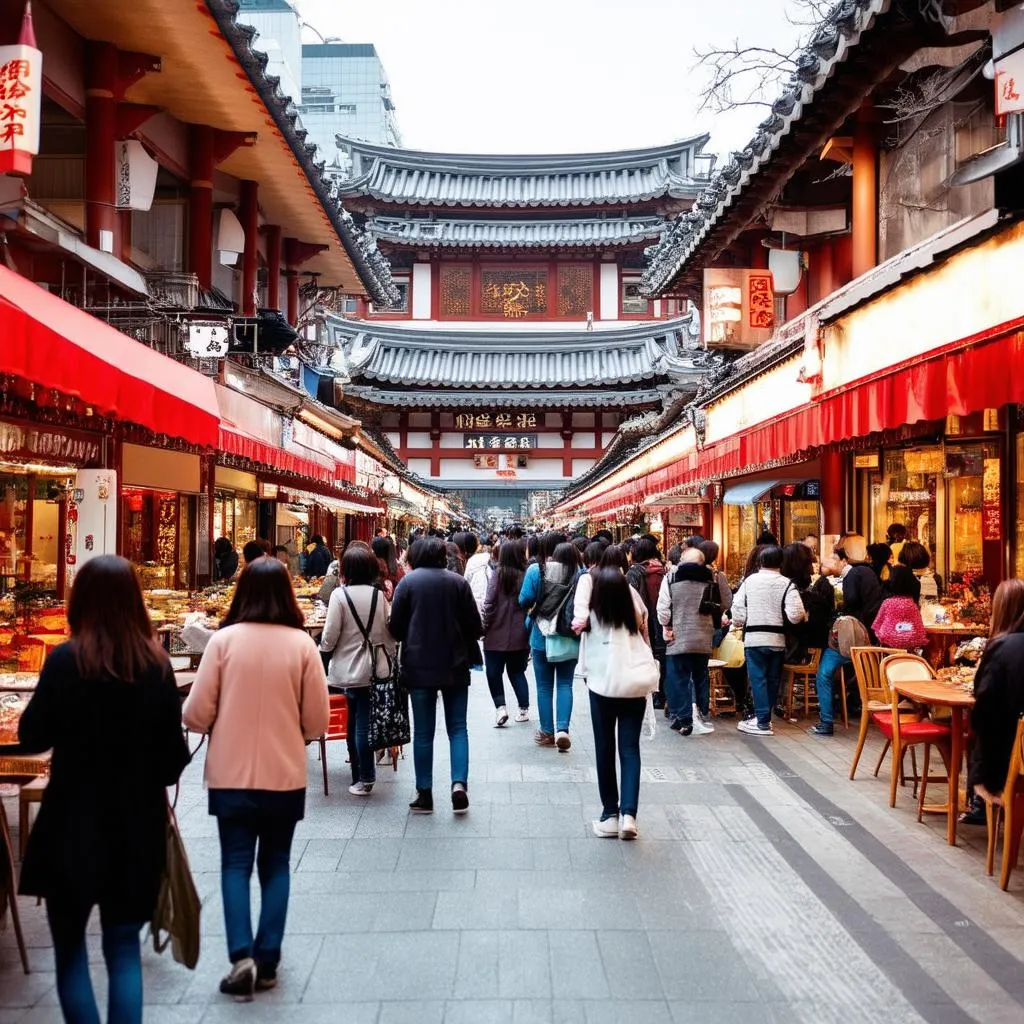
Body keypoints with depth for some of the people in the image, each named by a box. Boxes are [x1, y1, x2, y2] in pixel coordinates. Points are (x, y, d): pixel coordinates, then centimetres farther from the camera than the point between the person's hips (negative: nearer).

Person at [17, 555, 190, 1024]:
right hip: (137, 826, 3)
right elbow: (174, 756, -1)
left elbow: (31, 737, -3)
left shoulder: (66, 660, -14)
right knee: (124, 947, 15)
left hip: (74, 824, -3)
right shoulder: (157, 664, -5)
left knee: (69, 947, 14)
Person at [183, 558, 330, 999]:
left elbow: (196, 715, -7)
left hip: (231, 774, -1)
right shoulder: (302, 644, -8)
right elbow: (317, 722, -3)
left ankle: (242, 955, -2)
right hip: (285, 775, 1)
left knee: (236, 863, 10)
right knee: (275, 864, 14)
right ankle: (268, 959, 16)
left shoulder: (224, 640, -9)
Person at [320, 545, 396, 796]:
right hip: (375, 668, 3)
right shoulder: (378, 595, 1)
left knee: (356, 721, 6)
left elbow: (330, 636, -10)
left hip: (349, 669, -3)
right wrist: (388, 655, 18)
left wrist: (323, 649, 10)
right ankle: (365, 775, 12)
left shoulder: (340, 595, -10)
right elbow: (389, 630, 6)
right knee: (366, 721, 8)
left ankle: (363, 778, 10)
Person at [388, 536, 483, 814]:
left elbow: (396, 627, -2)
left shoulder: (408, 581, -5)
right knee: (457, 727, 9)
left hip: (419, 665, -1)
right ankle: (459, 784, -5)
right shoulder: (458, 582, -2)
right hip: (454, 664, 1)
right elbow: (474, 626, -1)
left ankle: (424, 794, 10)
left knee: (423, 731, 6)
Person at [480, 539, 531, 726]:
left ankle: (500, 707, -3)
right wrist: (528, 630, 8)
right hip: (519, 636, 3)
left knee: (494, 672, 10)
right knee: (517, 672, 18)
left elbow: (489, 603, -12)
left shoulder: (498, 574, -11)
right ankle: (524, 709, 18)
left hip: (496, 635, -3)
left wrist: (484, 627, 0)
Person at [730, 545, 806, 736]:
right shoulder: (786, 584, -6)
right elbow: (795, 615, -13)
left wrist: (740, 623, 17)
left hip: (754, 638, -1)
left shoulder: (749, 581, -1)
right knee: (772, 679, 13)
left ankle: (762, 721, -2)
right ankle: (765, 716, 20)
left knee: (758, 679, 2)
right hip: (777, 639, 1)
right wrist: (803, 616, 9)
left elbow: (737, 609, 0)